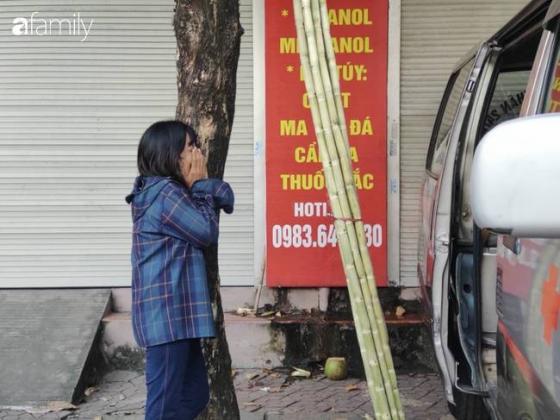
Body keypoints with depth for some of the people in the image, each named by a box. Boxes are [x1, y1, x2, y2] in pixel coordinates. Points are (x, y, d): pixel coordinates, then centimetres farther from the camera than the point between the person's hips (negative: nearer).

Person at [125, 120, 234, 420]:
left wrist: (198, 186, -2)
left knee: (194, 394, 15)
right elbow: (207, 232, -7)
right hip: (168, 314, -10)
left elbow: (225, 195, 16)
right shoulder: (166, 193, -15)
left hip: (176, 313, 10)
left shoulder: (161, 191, 17)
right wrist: (198, 186, 1)